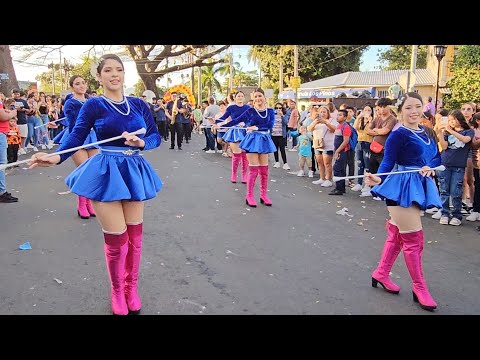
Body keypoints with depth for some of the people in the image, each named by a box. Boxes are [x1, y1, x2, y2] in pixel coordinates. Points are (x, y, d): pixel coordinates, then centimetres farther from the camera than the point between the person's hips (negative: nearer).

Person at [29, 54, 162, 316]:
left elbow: (155, 136, 6)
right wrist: (55, 157, -28)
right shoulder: (93, 105, -4)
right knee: (116, 238, -1)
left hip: (134, 171, 4)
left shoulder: (139, 104, 6)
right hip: (106, 172, -4)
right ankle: (117, 292, 25)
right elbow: (77, 137, -11)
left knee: (135, 235, 11)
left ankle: (131, 289, 31)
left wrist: (141, 142, -15)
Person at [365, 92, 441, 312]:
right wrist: (378, 179, -35)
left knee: (396, 235, 16)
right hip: (402, 187, -8)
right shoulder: (399, 135, -12)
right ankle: (419, 288, 11)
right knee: (414, 239, -3)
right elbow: (388, 162, -17)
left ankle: (381, 274, 30)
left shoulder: (426, 132, 10)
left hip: (419, 186, 8)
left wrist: (430, 167, -8)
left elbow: (436, 156, 14)